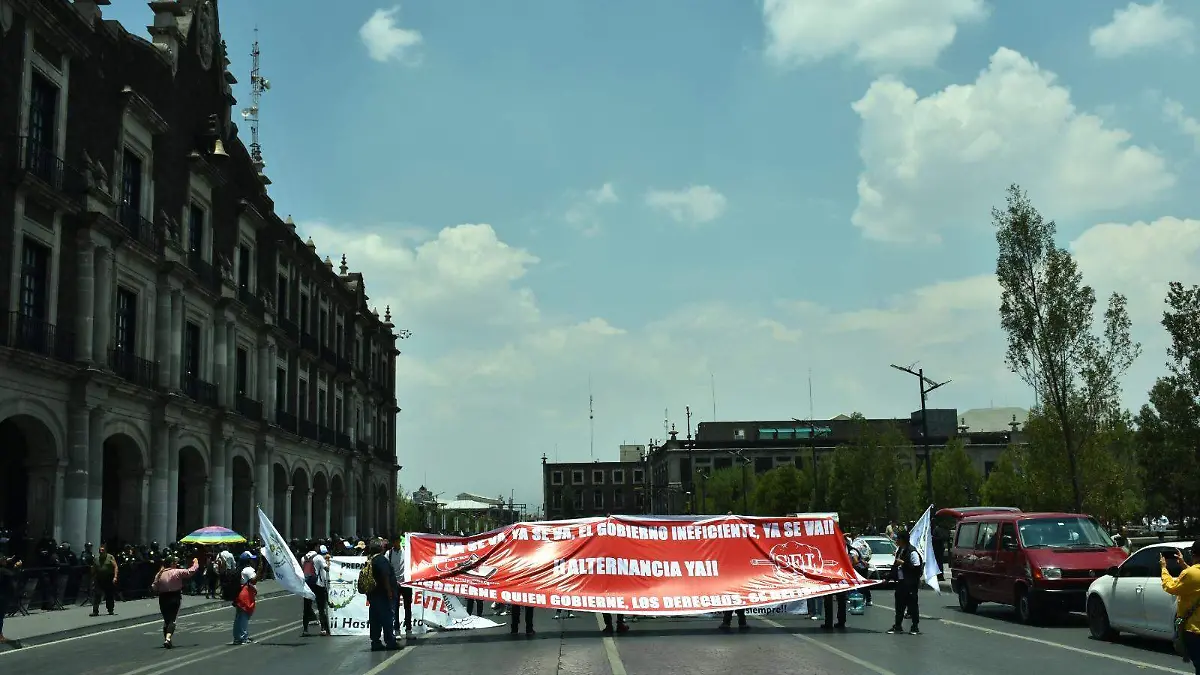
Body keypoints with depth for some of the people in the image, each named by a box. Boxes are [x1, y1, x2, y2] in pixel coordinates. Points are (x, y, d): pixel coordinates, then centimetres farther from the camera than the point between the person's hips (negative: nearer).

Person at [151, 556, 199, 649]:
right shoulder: (178, 572, -8)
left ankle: (166, 640, 18)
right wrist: (196, 563, 13)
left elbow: (154, 588, 4)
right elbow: (190, 572, -6)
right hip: (175, 598, -3)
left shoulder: (159, 574, 1)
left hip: (163, 598, 4)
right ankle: (168, 638, -25)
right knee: (172, 619, -6)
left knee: (166, 620, 16)